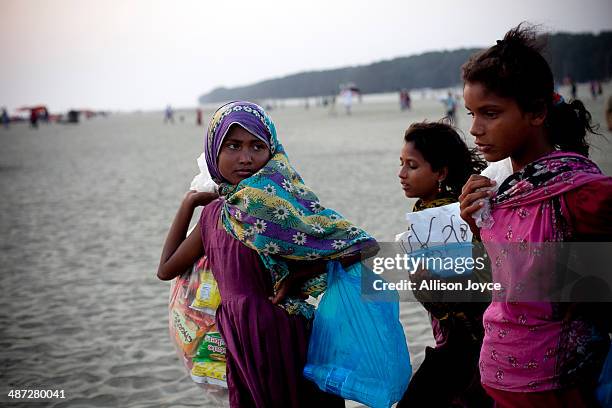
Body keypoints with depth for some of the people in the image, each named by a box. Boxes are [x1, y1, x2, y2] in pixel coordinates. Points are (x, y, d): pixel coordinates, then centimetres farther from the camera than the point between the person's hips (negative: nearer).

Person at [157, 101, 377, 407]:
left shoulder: (270, 193, -15)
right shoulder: (215, 212, 7)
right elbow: (167, 269, 20)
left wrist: (290, 278, -16)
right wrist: (189, 203, 20)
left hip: (280, 333, -6)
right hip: (240, 345, 6)